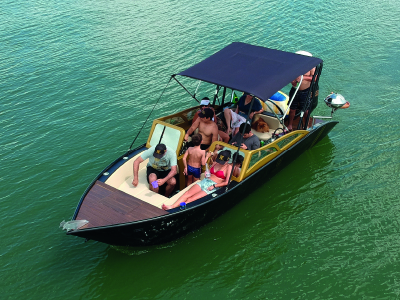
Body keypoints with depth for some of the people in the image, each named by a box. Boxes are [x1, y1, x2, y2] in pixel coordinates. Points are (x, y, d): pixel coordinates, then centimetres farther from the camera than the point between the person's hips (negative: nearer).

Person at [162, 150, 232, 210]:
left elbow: (226, 182, -7)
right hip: (204, 181, 6)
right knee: (187, 194, -20)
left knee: (191, 199, -24)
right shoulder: (215, 163, 19)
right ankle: (171, 207, -37)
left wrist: (214, 186, -13)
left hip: (212, 187, -6)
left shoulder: (228, 167, 0)